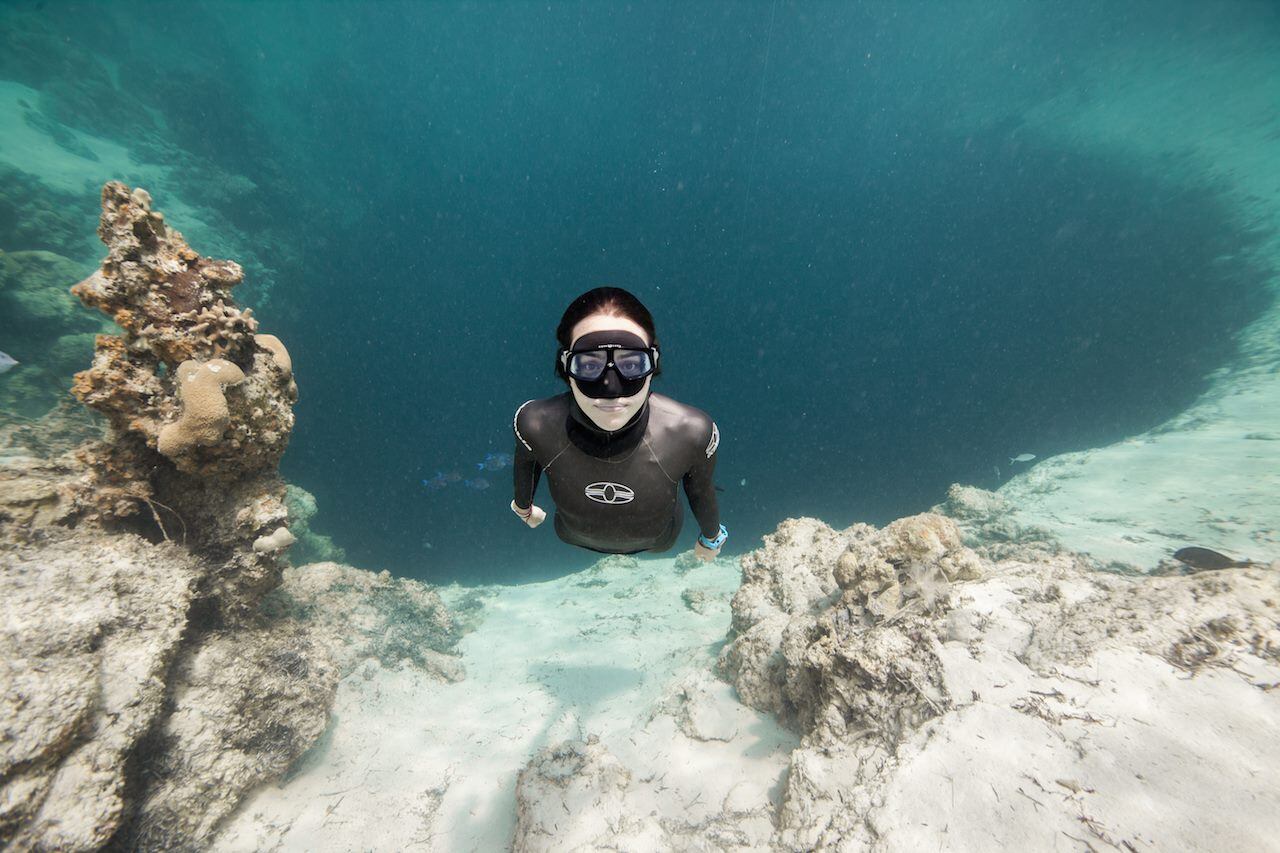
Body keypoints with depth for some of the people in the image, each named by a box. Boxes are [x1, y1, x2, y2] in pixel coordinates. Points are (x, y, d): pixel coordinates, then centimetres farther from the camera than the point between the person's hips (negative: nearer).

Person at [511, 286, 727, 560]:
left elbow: (702, 491, -18)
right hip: (575, 537, 1)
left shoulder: (691, 431, -41)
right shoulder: (536, 424, -38)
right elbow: (526, 461, -13)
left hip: (657, 541, 0)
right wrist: (523, 505, 8)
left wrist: (711, 537, 3)